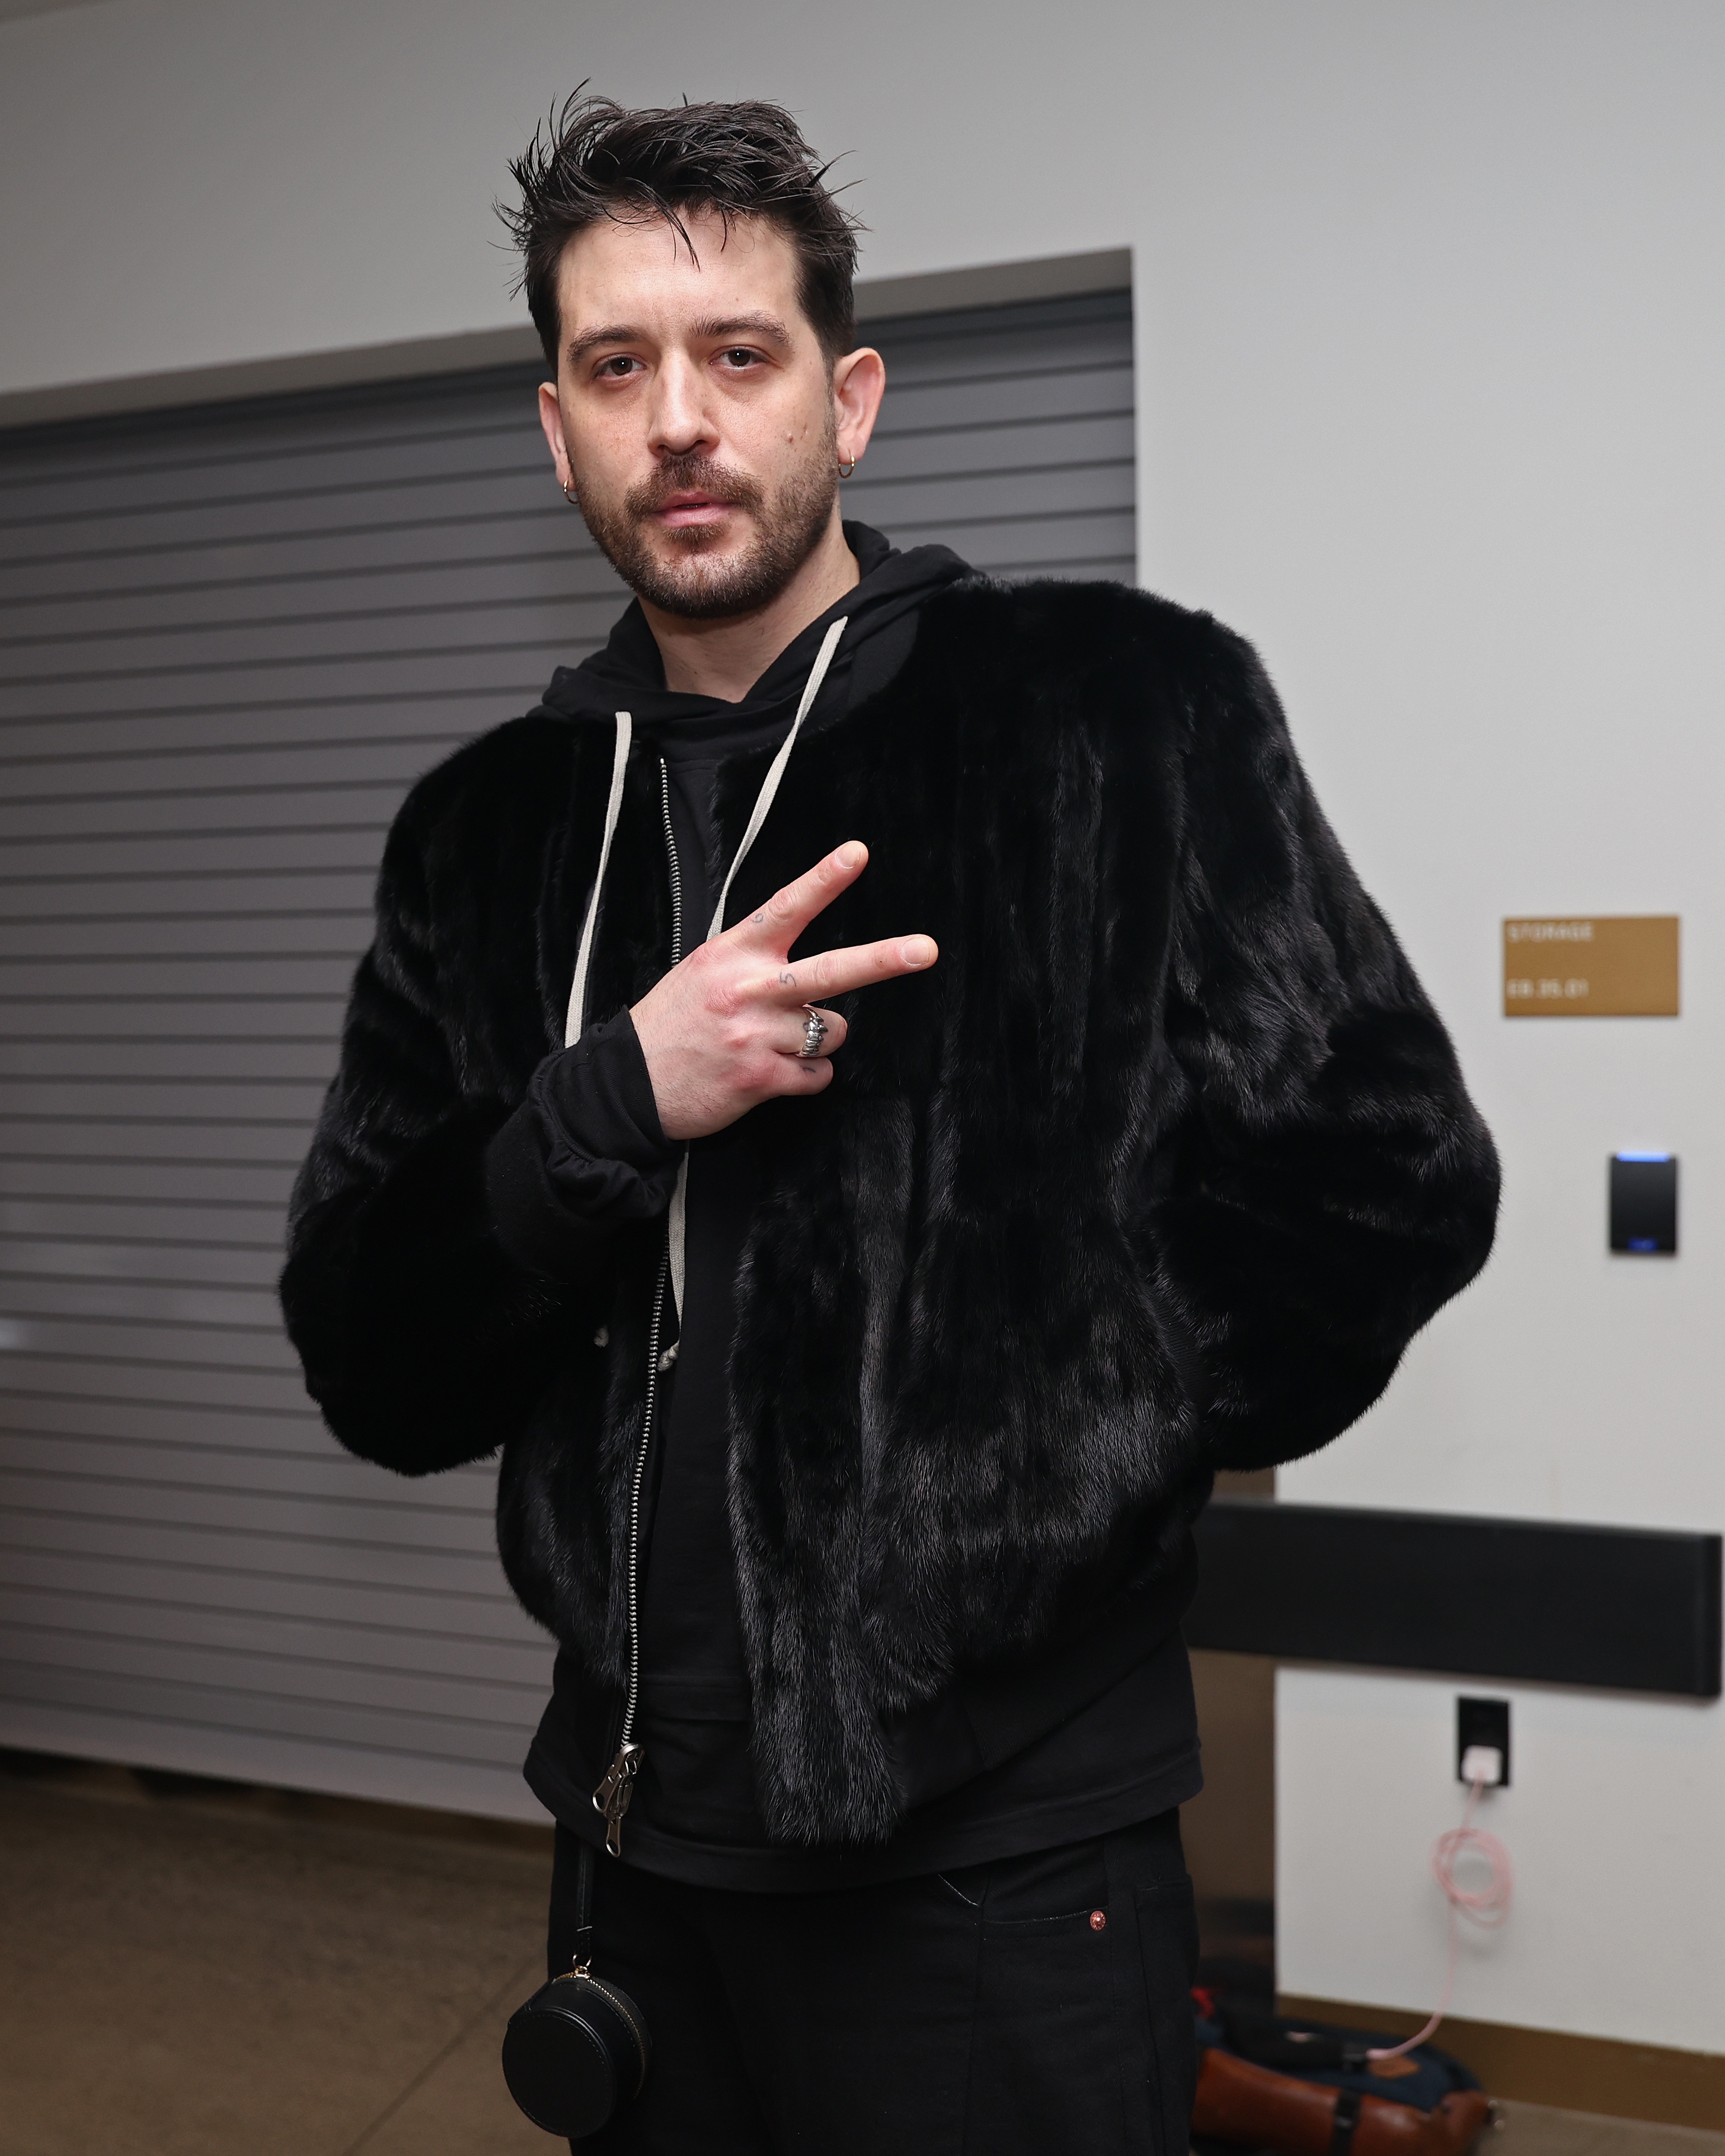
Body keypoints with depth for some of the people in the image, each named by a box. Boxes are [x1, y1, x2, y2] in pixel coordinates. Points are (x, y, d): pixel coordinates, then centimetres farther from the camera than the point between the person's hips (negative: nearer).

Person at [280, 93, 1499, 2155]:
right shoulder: (490, 828, 3)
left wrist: (1062, 1471, -3)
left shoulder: (1121, 710, -8)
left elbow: (1388, 1186, -8)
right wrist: (611, 1107, -17)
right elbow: (372, 1373, -1)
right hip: (643, 1823, 5)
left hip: (1005, 1849, -4)